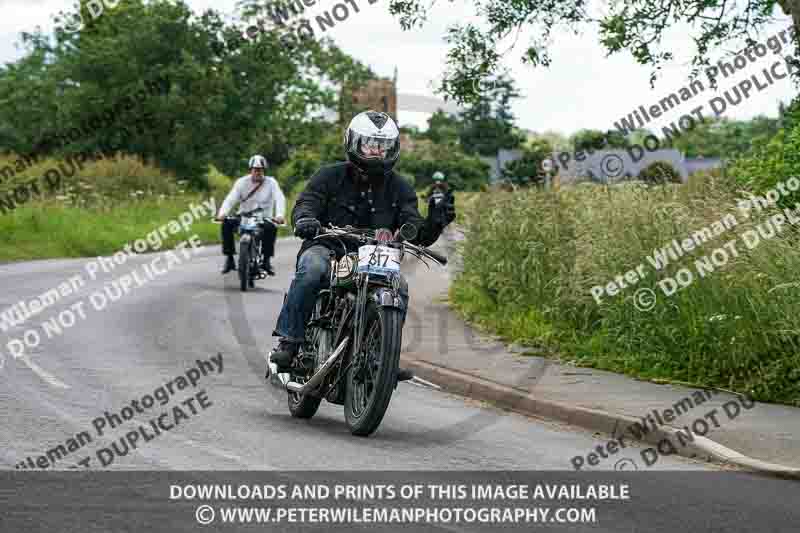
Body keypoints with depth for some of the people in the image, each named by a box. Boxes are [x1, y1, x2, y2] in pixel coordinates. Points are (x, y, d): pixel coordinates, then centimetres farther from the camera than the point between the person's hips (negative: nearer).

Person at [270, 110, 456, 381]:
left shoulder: (399, 189, 10)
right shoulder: (330, 176, 4)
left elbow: (416, 233, 0)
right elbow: (306, 202, -9)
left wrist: (434, 224, -24)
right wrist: (305, 219, -35)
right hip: (327, 247, -3)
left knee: (399, 288, -24)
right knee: (312, 269, -35)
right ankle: (289, 341, -31)